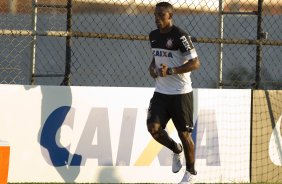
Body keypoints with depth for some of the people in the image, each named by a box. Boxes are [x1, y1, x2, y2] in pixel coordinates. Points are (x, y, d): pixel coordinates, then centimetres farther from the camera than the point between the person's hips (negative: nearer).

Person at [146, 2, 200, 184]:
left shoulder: (180, 36, -15)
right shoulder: (153, 36, 8)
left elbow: (195, 63, -18)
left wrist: (170, 71, -24)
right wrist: (152, 67, 3)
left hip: (181, 93, -6)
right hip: (161, 92, 6)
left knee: (184, 133, 2)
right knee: (153, 127, -8)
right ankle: (176, 150, 21)